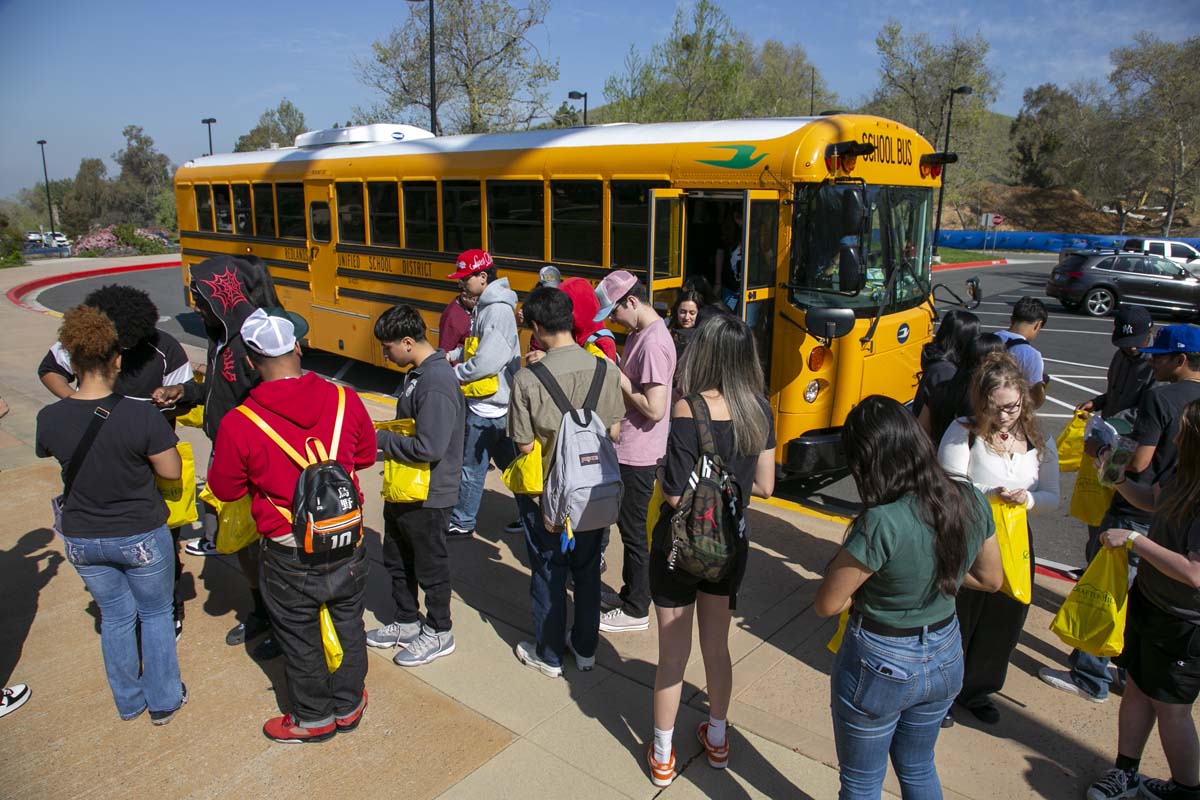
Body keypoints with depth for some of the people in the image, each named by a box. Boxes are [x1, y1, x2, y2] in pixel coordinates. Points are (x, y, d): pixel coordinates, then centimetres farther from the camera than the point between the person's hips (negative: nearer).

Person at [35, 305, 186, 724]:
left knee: (115, 616, 23)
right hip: (141, 536, -3)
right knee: (156, 614, 19)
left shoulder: (49, 419, -14)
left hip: (82, 540, 3)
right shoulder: (143, 416, -25)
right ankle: (164, 701, 31)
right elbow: (171, 471, -15)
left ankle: (128, 701, 39)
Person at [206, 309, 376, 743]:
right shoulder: (344, 400, -14)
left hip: (289, 557, -3)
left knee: (301, 641, 20)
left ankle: (313, 719, 41)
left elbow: (225, 490, -5)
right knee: (348, 626, 24)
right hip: (348, 546, 3)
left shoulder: (238, 425, -21)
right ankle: (348, 705, 44)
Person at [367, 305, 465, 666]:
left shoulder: (437, 383, -26)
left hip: (428, 496, -10)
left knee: (430, 567, 10)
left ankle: (438, 633, 29)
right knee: (397, 561, 23)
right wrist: (384, 434, 0)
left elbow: (429, 447, -31)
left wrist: (381, 439, -19)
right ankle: (407, 623, 42)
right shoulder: (417, 373, 4)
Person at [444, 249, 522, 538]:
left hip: (487, 405, -10)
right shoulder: (485, 305, 10)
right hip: (491, 402, 10)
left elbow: (488, 361, -28)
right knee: (506, 460, 18)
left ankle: (462, 522, 20)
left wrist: (454, 374, -14)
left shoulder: (498, 310, -21)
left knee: (472, 465, 5)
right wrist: (453, 355, 5)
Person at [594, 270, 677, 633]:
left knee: (633, 529, 3)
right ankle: (630, 592, 37)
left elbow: (655, 409, -28)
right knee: (627, 524, 21)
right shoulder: (639, 333, 8)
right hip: (629, 449, 10)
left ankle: (636, 611, 19)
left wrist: (619, 380, -17)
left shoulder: (653, 343, -23)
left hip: (637, 454, -10)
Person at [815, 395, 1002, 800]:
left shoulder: (882, 524, -33)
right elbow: (990, 579, 5)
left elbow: (826, 605, -23)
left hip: (879, 666, -6)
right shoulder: (971, 501, -12)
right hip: (945, 659, 6)